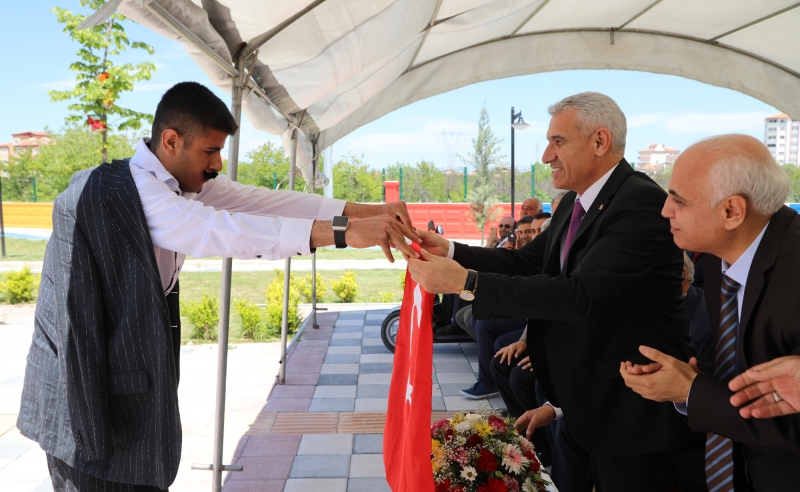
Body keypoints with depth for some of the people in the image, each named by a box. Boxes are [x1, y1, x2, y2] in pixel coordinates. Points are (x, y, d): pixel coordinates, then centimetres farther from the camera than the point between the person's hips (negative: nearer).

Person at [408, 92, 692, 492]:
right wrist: (449, 251, -6)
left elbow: (581, 294, -31)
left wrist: (465, 281, -31)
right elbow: (527, 262, 9)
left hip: (633, 415, -8)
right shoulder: (574, 204, 6)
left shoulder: (642, 203, -23)